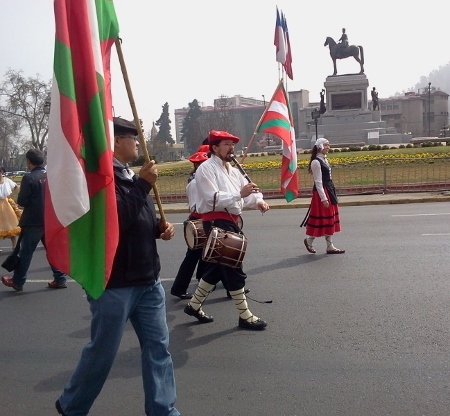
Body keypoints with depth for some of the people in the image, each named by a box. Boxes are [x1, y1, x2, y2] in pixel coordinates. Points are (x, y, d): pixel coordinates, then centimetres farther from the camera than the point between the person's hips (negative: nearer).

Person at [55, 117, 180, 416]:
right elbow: (115, 218, -28)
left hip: (148, 280, 8)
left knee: (158, 347, 10)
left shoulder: (131, 175, 14)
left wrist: (160, 227, 3)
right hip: (114, 283, -8)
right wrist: (143, 185, -21)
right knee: (102, 351, 6)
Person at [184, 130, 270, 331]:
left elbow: (248, 190, 10)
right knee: (234, 269, -4)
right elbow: (212, 199, -22)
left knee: (217, 267, 18)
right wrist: (240, 194, -29)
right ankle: (245, 316, 7)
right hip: (217, 222, -10)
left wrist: (258, 201, -12)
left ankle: (194, 305, 32)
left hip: (230, 221, 10)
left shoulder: (232, 170, 18)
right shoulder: (206, 169, -11)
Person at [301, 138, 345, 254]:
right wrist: (323, 198, -20)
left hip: (330, 191, 9)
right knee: (321, 219, -2)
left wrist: (332, 194, 17)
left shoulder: (325, 160, 13)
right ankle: (309, 240, 17)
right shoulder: (316, 162, -14)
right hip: (321, 192, -9)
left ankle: (330, 246, 14)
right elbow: (318, 182, -18)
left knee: (330, 219, 9)